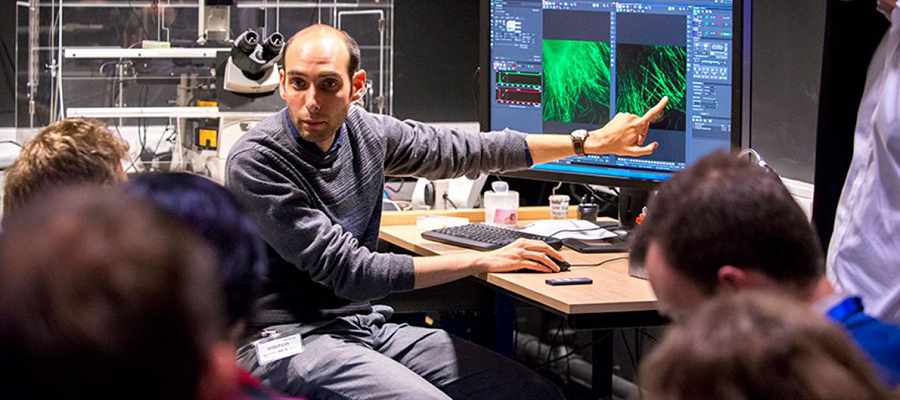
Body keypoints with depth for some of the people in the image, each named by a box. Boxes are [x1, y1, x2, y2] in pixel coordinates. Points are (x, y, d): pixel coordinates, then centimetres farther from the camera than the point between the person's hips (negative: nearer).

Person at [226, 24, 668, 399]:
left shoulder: (365, 131, 4)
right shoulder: (255, 161, -17)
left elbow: (467, 151, 16)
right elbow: (348, 272, -19)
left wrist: (593, 142, 18)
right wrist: (483, 261, -14)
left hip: (366, 324, 7)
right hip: (291, 341, -7)